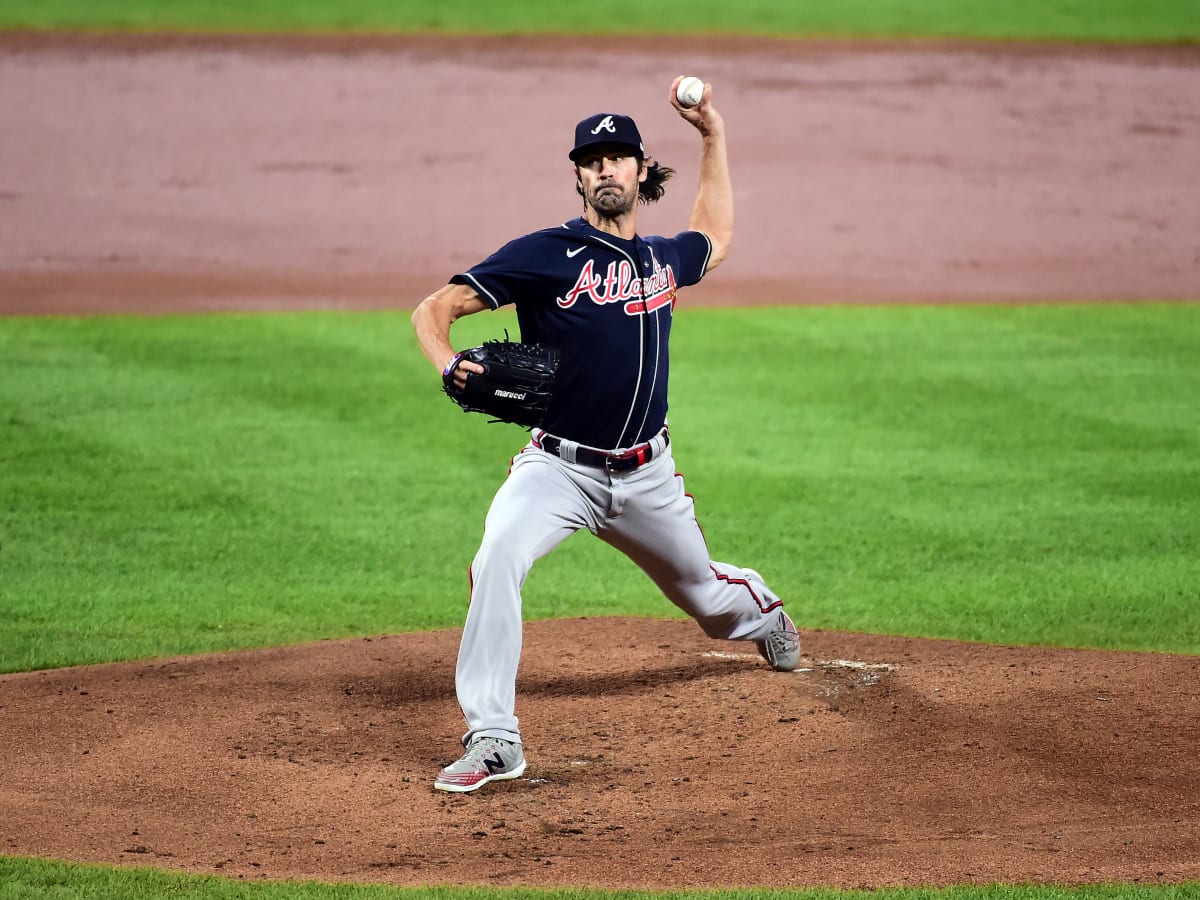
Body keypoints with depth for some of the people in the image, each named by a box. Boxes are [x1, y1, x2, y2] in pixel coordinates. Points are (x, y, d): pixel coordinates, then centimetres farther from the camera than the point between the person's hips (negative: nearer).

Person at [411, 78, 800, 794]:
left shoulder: (665, 258, 8)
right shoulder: (547, 254, -9)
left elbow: (716, 238, 34)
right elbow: (435, 308, -12)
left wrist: (714, 137, 30)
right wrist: (447, 360, -34)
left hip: (646, 475, 4)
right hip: (557, 467, -4)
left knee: (702, 590, 22)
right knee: (497, 564, -31)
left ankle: (763, 611, 62)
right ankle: (493, 741, -27)